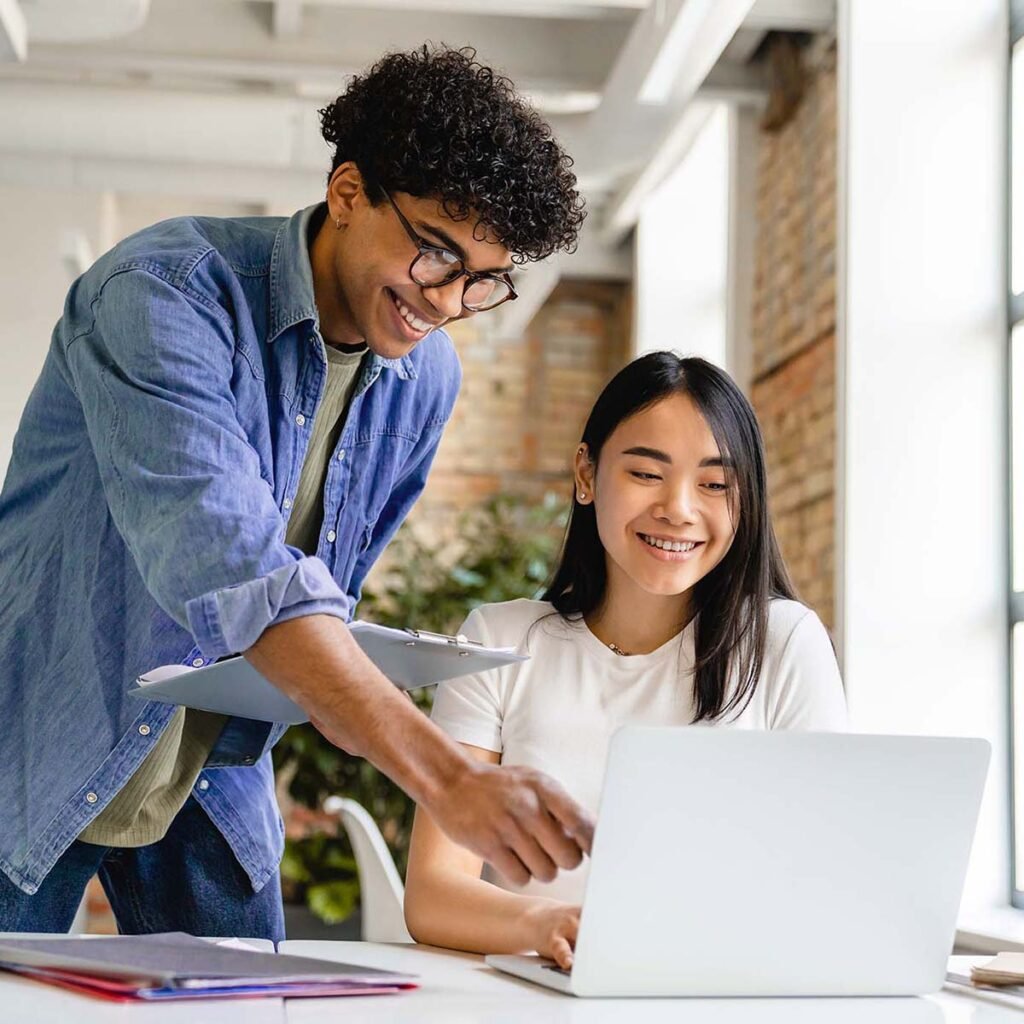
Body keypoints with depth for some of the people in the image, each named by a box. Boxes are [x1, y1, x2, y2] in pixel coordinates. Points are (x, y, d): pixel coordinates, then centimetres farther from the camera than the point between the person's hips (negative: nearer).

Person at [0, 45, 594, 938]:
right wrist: (445, 776, -47)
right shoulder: (163, 293, -25)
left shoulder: (427, 378, -2)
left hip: (215, 773, 6)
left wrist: (331, 672, -6)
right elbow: (222, 556, -40)